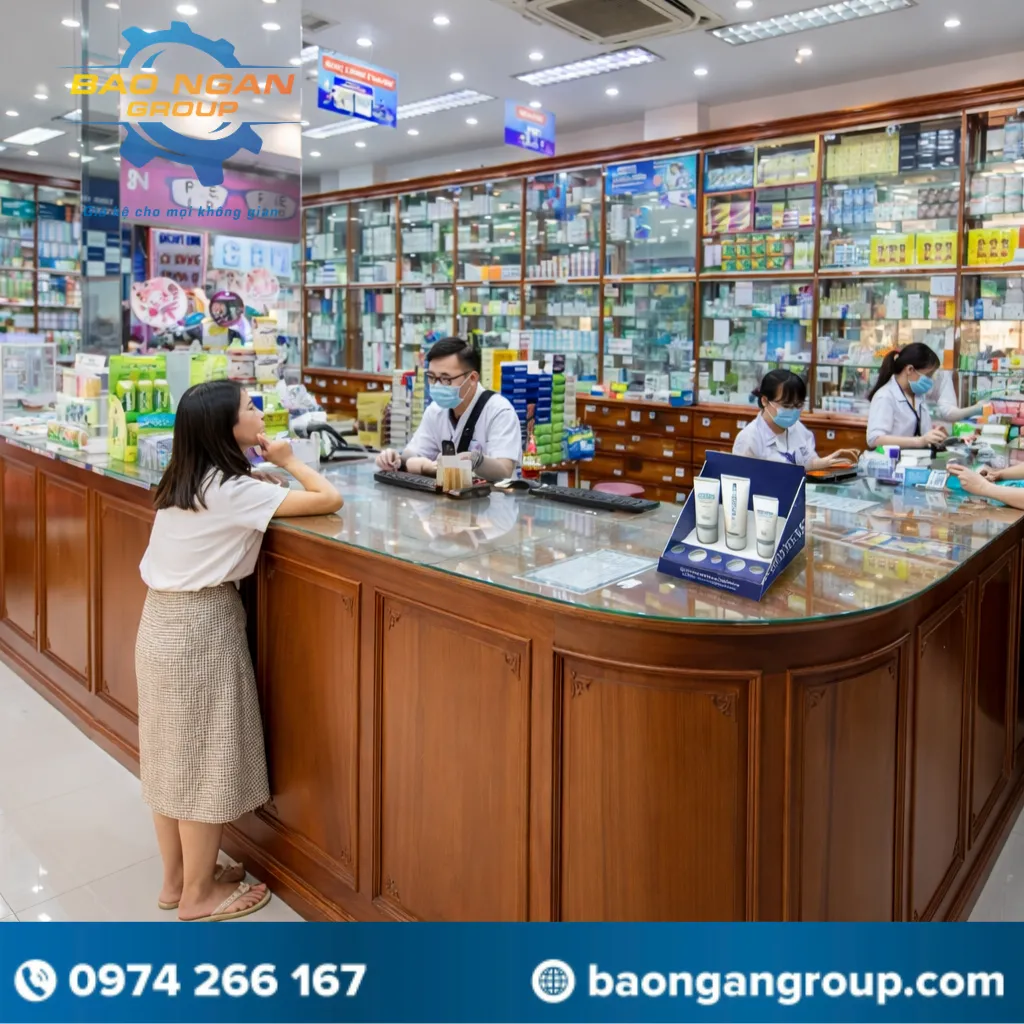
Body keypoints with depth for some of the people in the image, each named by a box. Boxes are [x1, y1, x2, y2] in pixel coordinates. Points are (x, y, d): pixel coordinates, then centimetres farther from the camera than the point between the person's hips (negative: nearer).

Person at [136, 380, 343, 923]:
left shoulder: (183, 482, 6)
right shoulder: (233, 490, -17)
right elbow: (330, 500, -20)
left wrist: (268, 470, 8)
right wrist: (288, 460, -4)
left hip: (163, 622, 9)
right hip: (201, 627, -8)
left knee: (172, 756, 17)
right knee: (204, 760, 5)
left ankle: (175, 879, 32)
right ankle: (198, 894, 21)